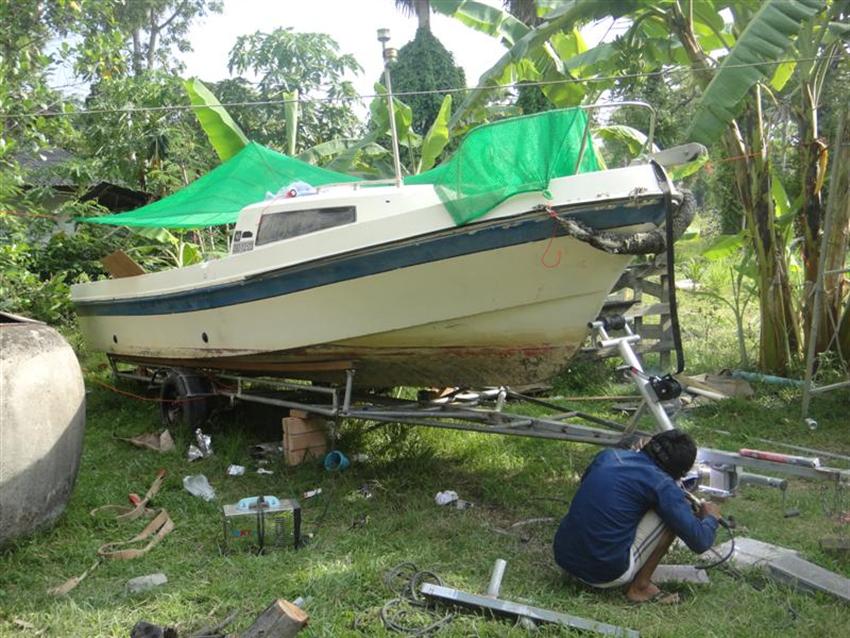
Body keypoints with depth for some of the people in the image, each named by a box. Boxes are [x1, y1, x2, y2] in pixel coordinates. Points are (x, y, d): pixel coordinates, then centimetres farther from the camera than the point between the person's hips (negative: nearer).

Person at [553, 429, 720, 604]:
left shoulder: (608, 455, 9)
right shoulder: (662, 485, -7)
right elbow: (700, 542, -7)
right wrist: (710, 517, 18)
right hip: (606, 575, -7)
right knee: (672, 514, 4)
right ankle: (640, 587, 9)